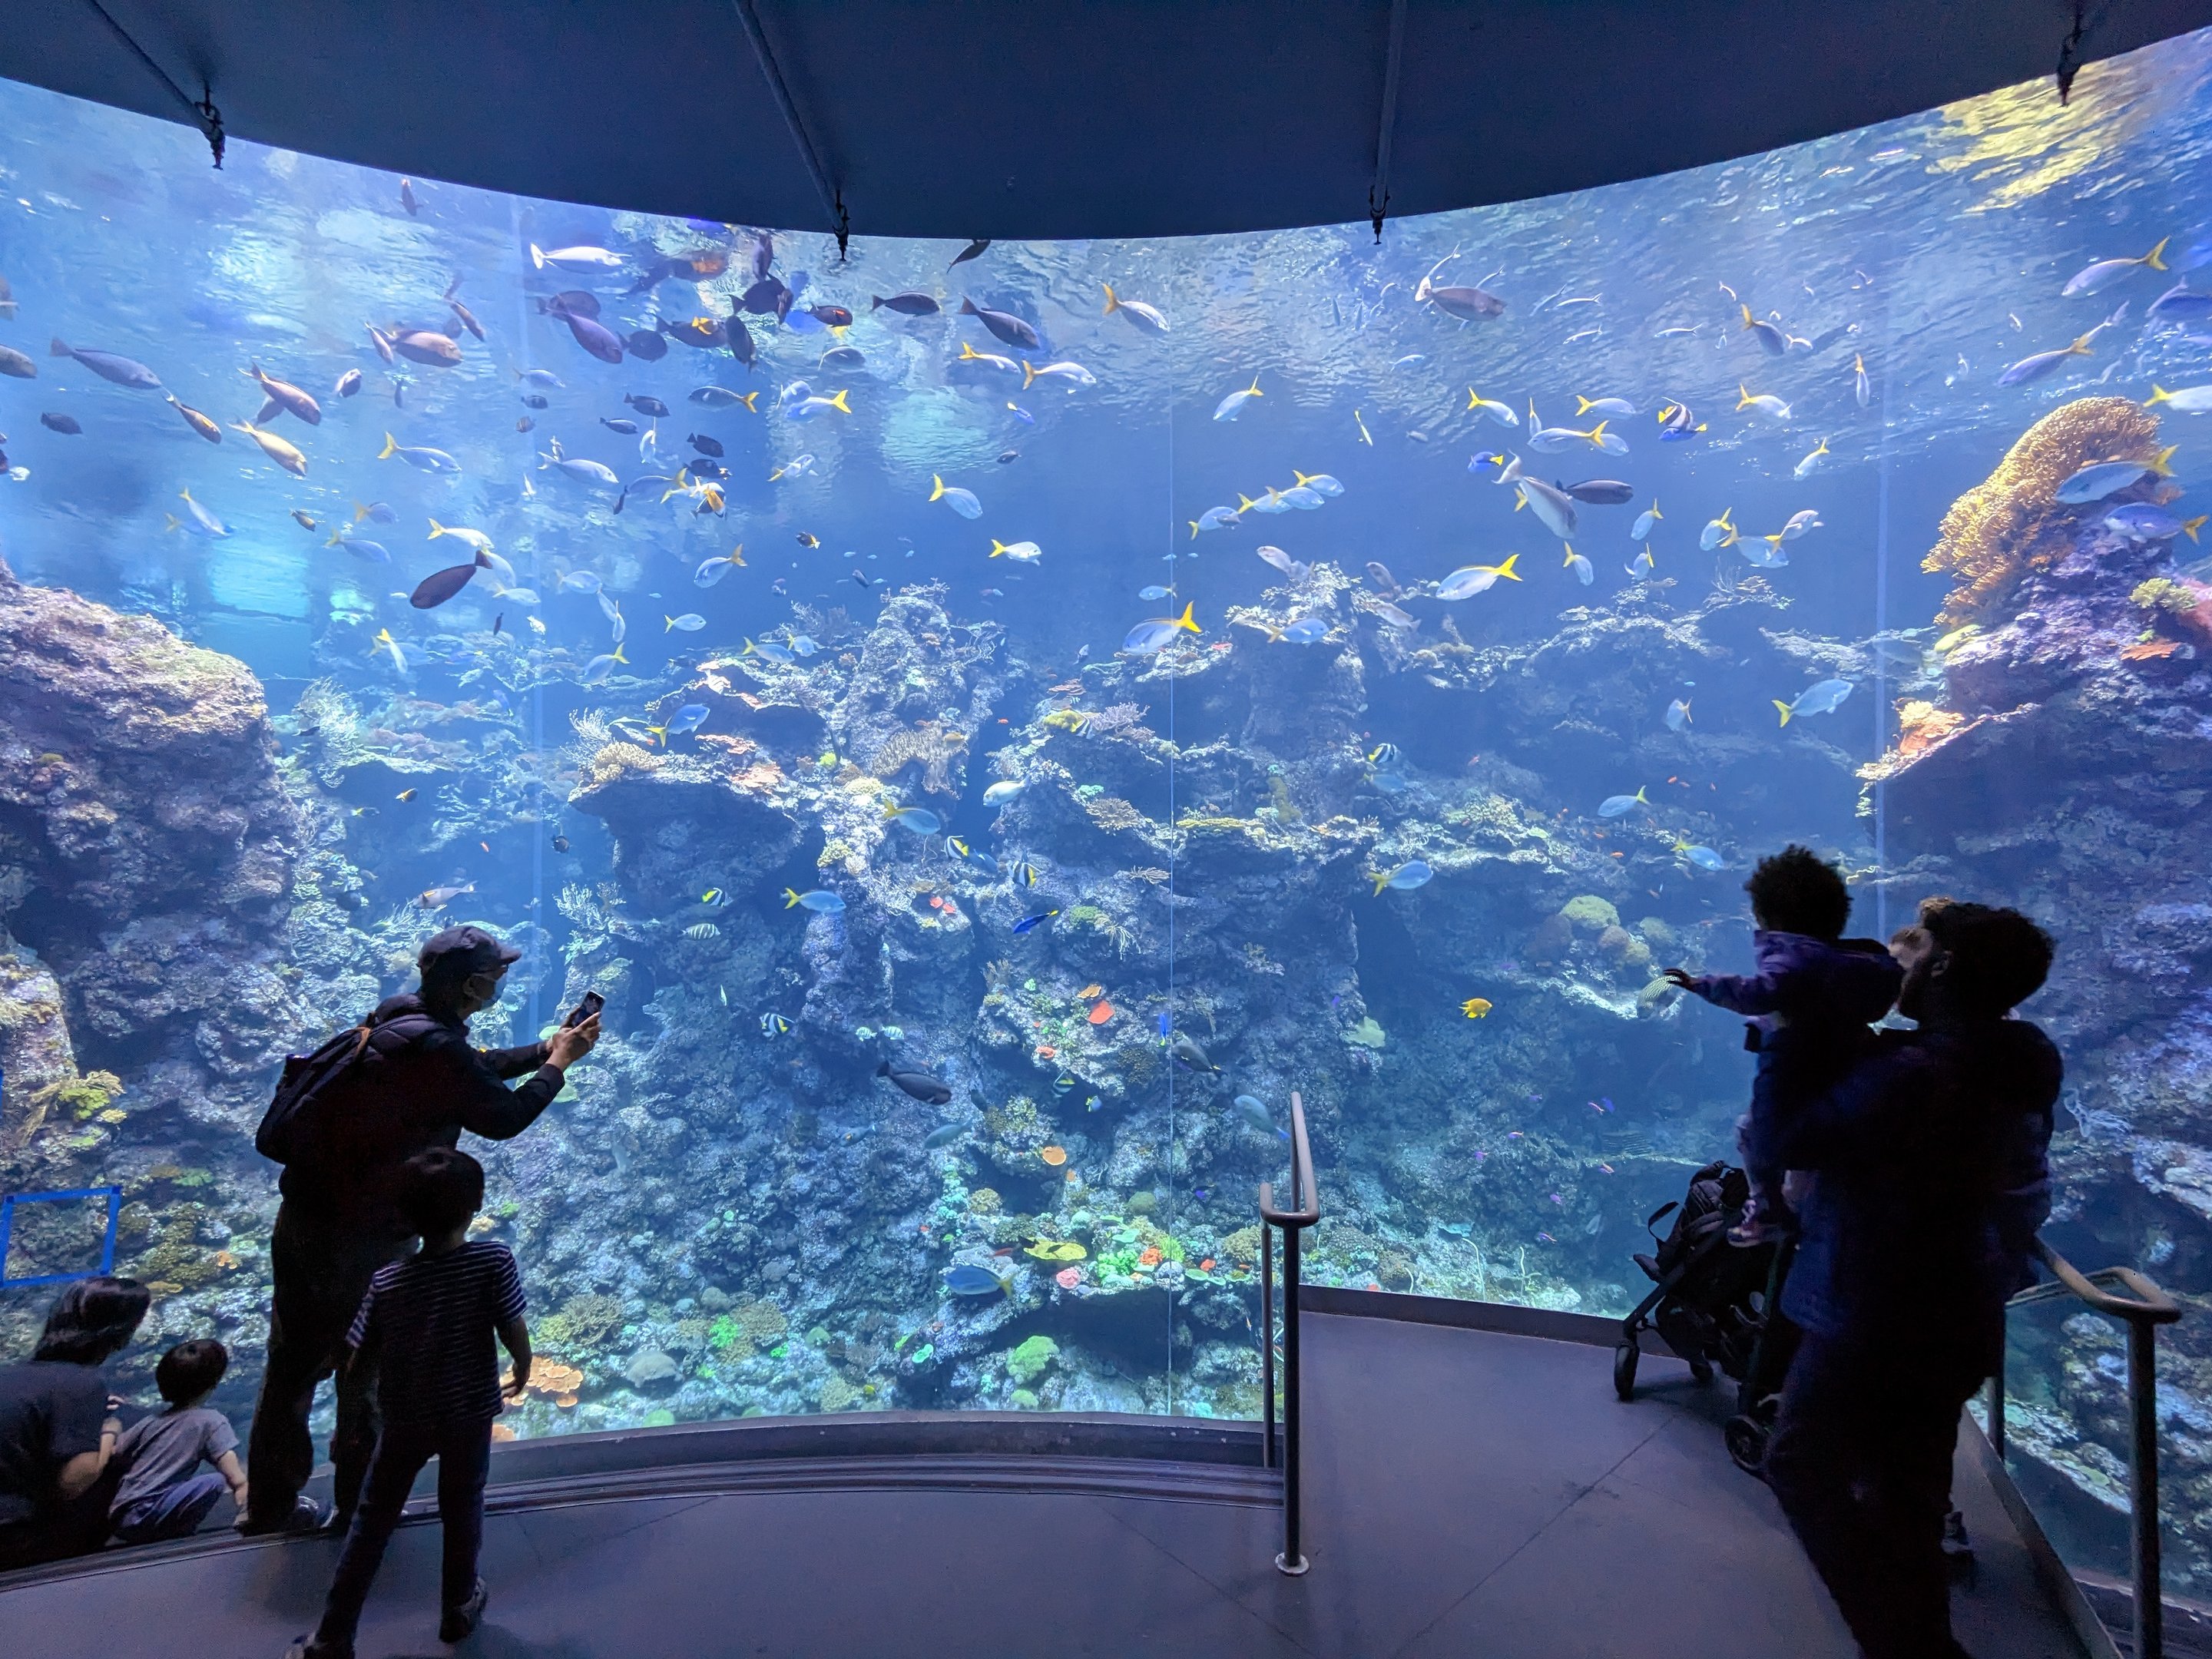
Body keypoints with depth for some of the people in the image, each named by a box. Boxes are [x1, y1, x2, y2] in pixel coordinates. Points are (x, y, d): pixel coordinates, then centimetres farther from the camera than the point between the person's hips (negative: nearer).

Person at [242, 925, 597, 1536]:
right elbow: (505, 1117, -16)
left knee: (294, 1361, 23)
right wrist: (558, 1063, -4)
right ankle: (357, 1504, 31)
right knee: (369, 1372, 13)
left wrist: (547, 1049, 12)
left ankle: (270, 1502, 41)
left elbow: (477, 1068, 14)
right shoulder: (436, 1048, -28)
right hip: (358, 1237, -9)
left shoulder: (398, 1015, 1)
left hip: (306, 1215, 9)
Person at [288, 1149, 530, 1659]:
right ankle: (459, 1609, 41)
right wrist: (523, 1371, 3)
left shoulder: (386, 1282, -17)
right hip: (470, 1415, -1)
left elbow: (358, 1360, -7)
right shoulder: (494, 1261, -25)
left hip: (405, 1420, 1)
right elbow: (515, 1332, -20)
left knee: (371, 1523, 21)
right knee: (462, 1513, 22)